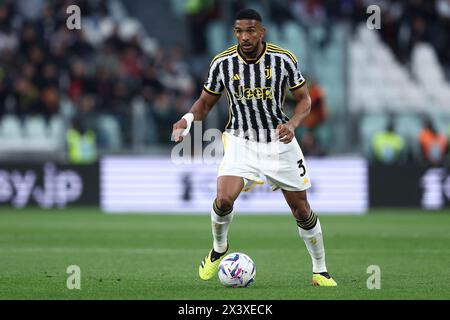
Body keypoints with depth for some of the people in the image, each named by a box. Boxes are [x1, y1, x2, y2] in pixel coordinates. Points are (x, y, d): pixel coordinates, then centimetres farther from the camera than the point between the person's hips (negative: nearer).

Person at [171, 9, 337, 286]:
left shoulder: (283, 59, -12)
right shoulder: (222, 63, -9)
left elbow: (304, 99, -1)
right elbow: (206, 102, 4)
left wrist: (292, 124, -20)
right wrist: (189, 118, -18)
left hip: (279, 141, 0)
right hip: (241, 140, 0)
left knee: (301, 209, 4)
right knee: (224, 199, -22)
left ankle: (320, 272, 22)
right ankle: (219, 248, 9)